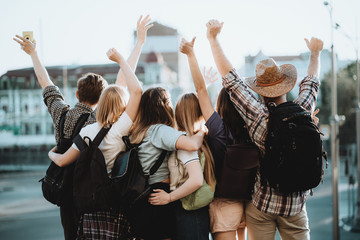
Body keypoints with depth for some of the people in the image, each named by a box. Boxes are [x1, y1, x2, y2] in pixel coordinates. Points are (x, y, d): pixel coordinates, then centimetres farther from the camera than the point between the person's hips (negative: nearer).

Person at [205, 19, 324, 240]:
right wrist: (315, 52, 31)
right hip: (295, 207, 2)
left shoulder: (258, 116, -16)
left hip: (262, 206, -2)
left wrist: (213, 38, -7)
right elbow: (311, 83, 14)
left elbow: (231, 78, -13)